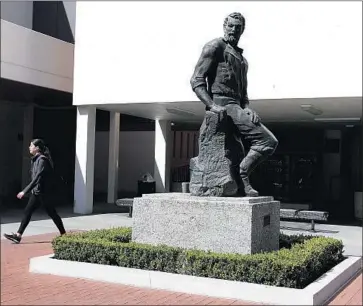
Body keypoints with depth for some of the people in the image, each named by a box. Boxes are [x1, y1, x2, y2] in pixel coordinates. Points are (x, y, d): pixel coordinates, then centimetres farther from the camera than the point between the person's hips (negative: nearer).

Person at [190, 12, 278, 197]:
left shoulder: (241, 58, 27)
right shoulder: (215, 46, 2)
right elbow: (197, 80, -7)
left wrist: (247, 108, 4)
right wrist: (212, 105, -19)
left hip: (235, 106, 9)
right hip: (223, 104, -9)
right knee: (268, 141, -17)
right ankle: (241, 175, -11)